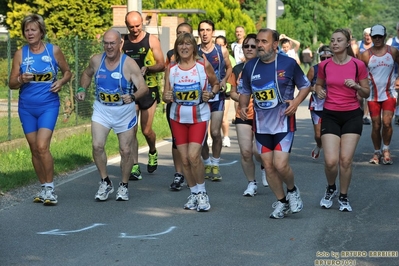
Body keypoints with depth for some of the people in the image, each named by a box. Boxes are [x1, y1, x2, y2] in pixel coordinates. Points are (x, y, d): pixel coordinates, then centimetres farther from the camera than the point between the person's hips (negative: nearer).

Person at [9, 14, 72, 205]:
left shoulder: (54, 51, -2)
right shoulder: (20, 54, 1)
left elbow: (67, 72, 12)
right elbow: (11, 84, 3)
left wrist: (61, 82, -9)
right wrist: (21, 79, -19)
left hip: (48, 106, -3)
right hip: (26, 107, 3)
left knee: (42, 146, -17)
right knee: (34, 149, 8)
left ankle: (50, 188, -5)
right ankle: (43, 187, 21)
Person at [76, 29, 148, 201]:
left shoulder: (129, 64, -17)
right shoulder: (96, 60, -5)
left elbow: (144, 88, -23)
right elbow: (87, 74, 18)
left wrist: (133, 97, -43)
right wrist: (82, 89, 1)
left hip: (124, 112, -2)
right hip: (101, 110, 2)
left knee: (126, 150, 4)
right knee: (97, 145, -13)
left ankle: (124, 186, 24)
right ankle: (105, 183, 4)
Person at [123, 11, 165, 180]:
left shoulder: (151, 40, -2)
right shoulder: (122, 43, 4)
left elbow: (162, 65, -3)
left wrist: (147, 68, -21)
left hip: (148, 89, -2)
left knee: (146, 130, -1)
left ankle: (152, 152, 32)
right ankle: (134, 167, 0)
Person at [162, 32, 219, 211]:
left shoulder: (204, 65, -4)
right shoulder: (171, 69, 2)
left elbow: (216, 84, 9)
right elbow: (165, 95, 5)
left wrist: (211, 93, -11)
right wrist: (167, 97, -18)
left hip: (199, 117, -3)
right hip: (178, 117, 3)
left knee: (193, 156, -15)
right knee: (184, 159, 4)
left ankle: (201, 192, 4)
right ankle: (193, 193, 21)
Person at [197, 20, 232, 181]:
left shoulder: (222, 51, 0)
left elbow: (229, 68, 14)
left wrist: (224, 80, -4)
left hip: (217, 96, -1)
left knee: (215, 132, -8)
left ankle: (215, 165, 6)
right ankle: (207, 163, 21)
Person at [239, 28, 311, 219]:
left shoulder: (288, 64, -7)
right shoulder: (250, 67, 3)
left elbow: (305, 85, 4)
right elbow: (245, 92, 16)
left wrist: (296, 101, -14)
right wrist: (243, 106, -4)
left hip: (283, 122, -4)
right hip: (261, 124, 4)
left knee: (280, 164, -14)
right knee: (268, 165, 6)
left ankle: (292, 190, 17)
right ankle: (281, 202, 23)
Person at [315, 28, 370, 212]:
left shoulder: (358, 65, -4)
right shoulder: (324, 65, 0)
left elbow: (366, 93, 4)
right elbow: (318, 84, 19)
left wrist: (357, 86, -17)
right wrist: (319, 91, -4)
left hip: (352, 115, -1)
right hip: (330, 115, 1)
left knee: (346, 160, -6)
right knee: (331, 161, -10)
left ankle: (343, 197, 15)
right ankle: (330, 188, 21)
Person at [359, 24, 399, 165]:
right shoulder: (366, 55, -1)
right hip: (373, 95, 0)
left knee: (386, 122, -13)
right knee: (376, 126, 3)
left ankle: (386, 150, 7)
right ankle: (377, 152, 19)